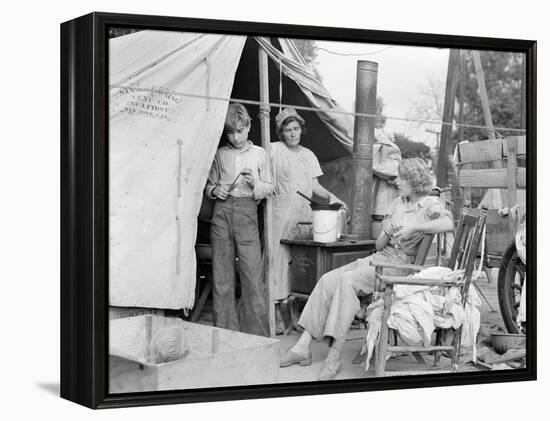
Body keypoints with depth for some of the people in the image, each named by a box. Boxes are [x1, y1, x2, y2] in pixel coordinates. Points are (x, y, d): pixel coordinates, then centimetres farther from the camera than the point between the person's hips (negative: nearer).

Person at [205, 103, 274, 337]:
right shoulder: (220, 154, 14)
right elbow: (210, 184, 22)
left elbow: (269, 188, 12)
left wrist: (255, 184, -8)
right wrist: (215, 190, 0)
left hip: (247, 212, -2)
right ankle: (225, 330, 6)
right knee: (221, 275, 0)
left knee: (254, 274, -9)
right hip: (222, 212, 2)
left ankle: (257, 333, -4)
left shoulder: (259, 153, 10)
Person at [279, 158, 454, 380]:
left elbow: (448, 223, -27)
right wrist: (387, 232, -6)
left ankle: (335, 354, -31)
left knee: (348, 280, -30)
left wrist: (413, 228, -25)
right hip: (379, 257, 7)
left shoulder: (430, 205, -3)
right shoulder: (397, 203, 18)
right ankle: (303, 346, -16)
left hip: (399, 264, -7)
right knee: (328, 280, -14)